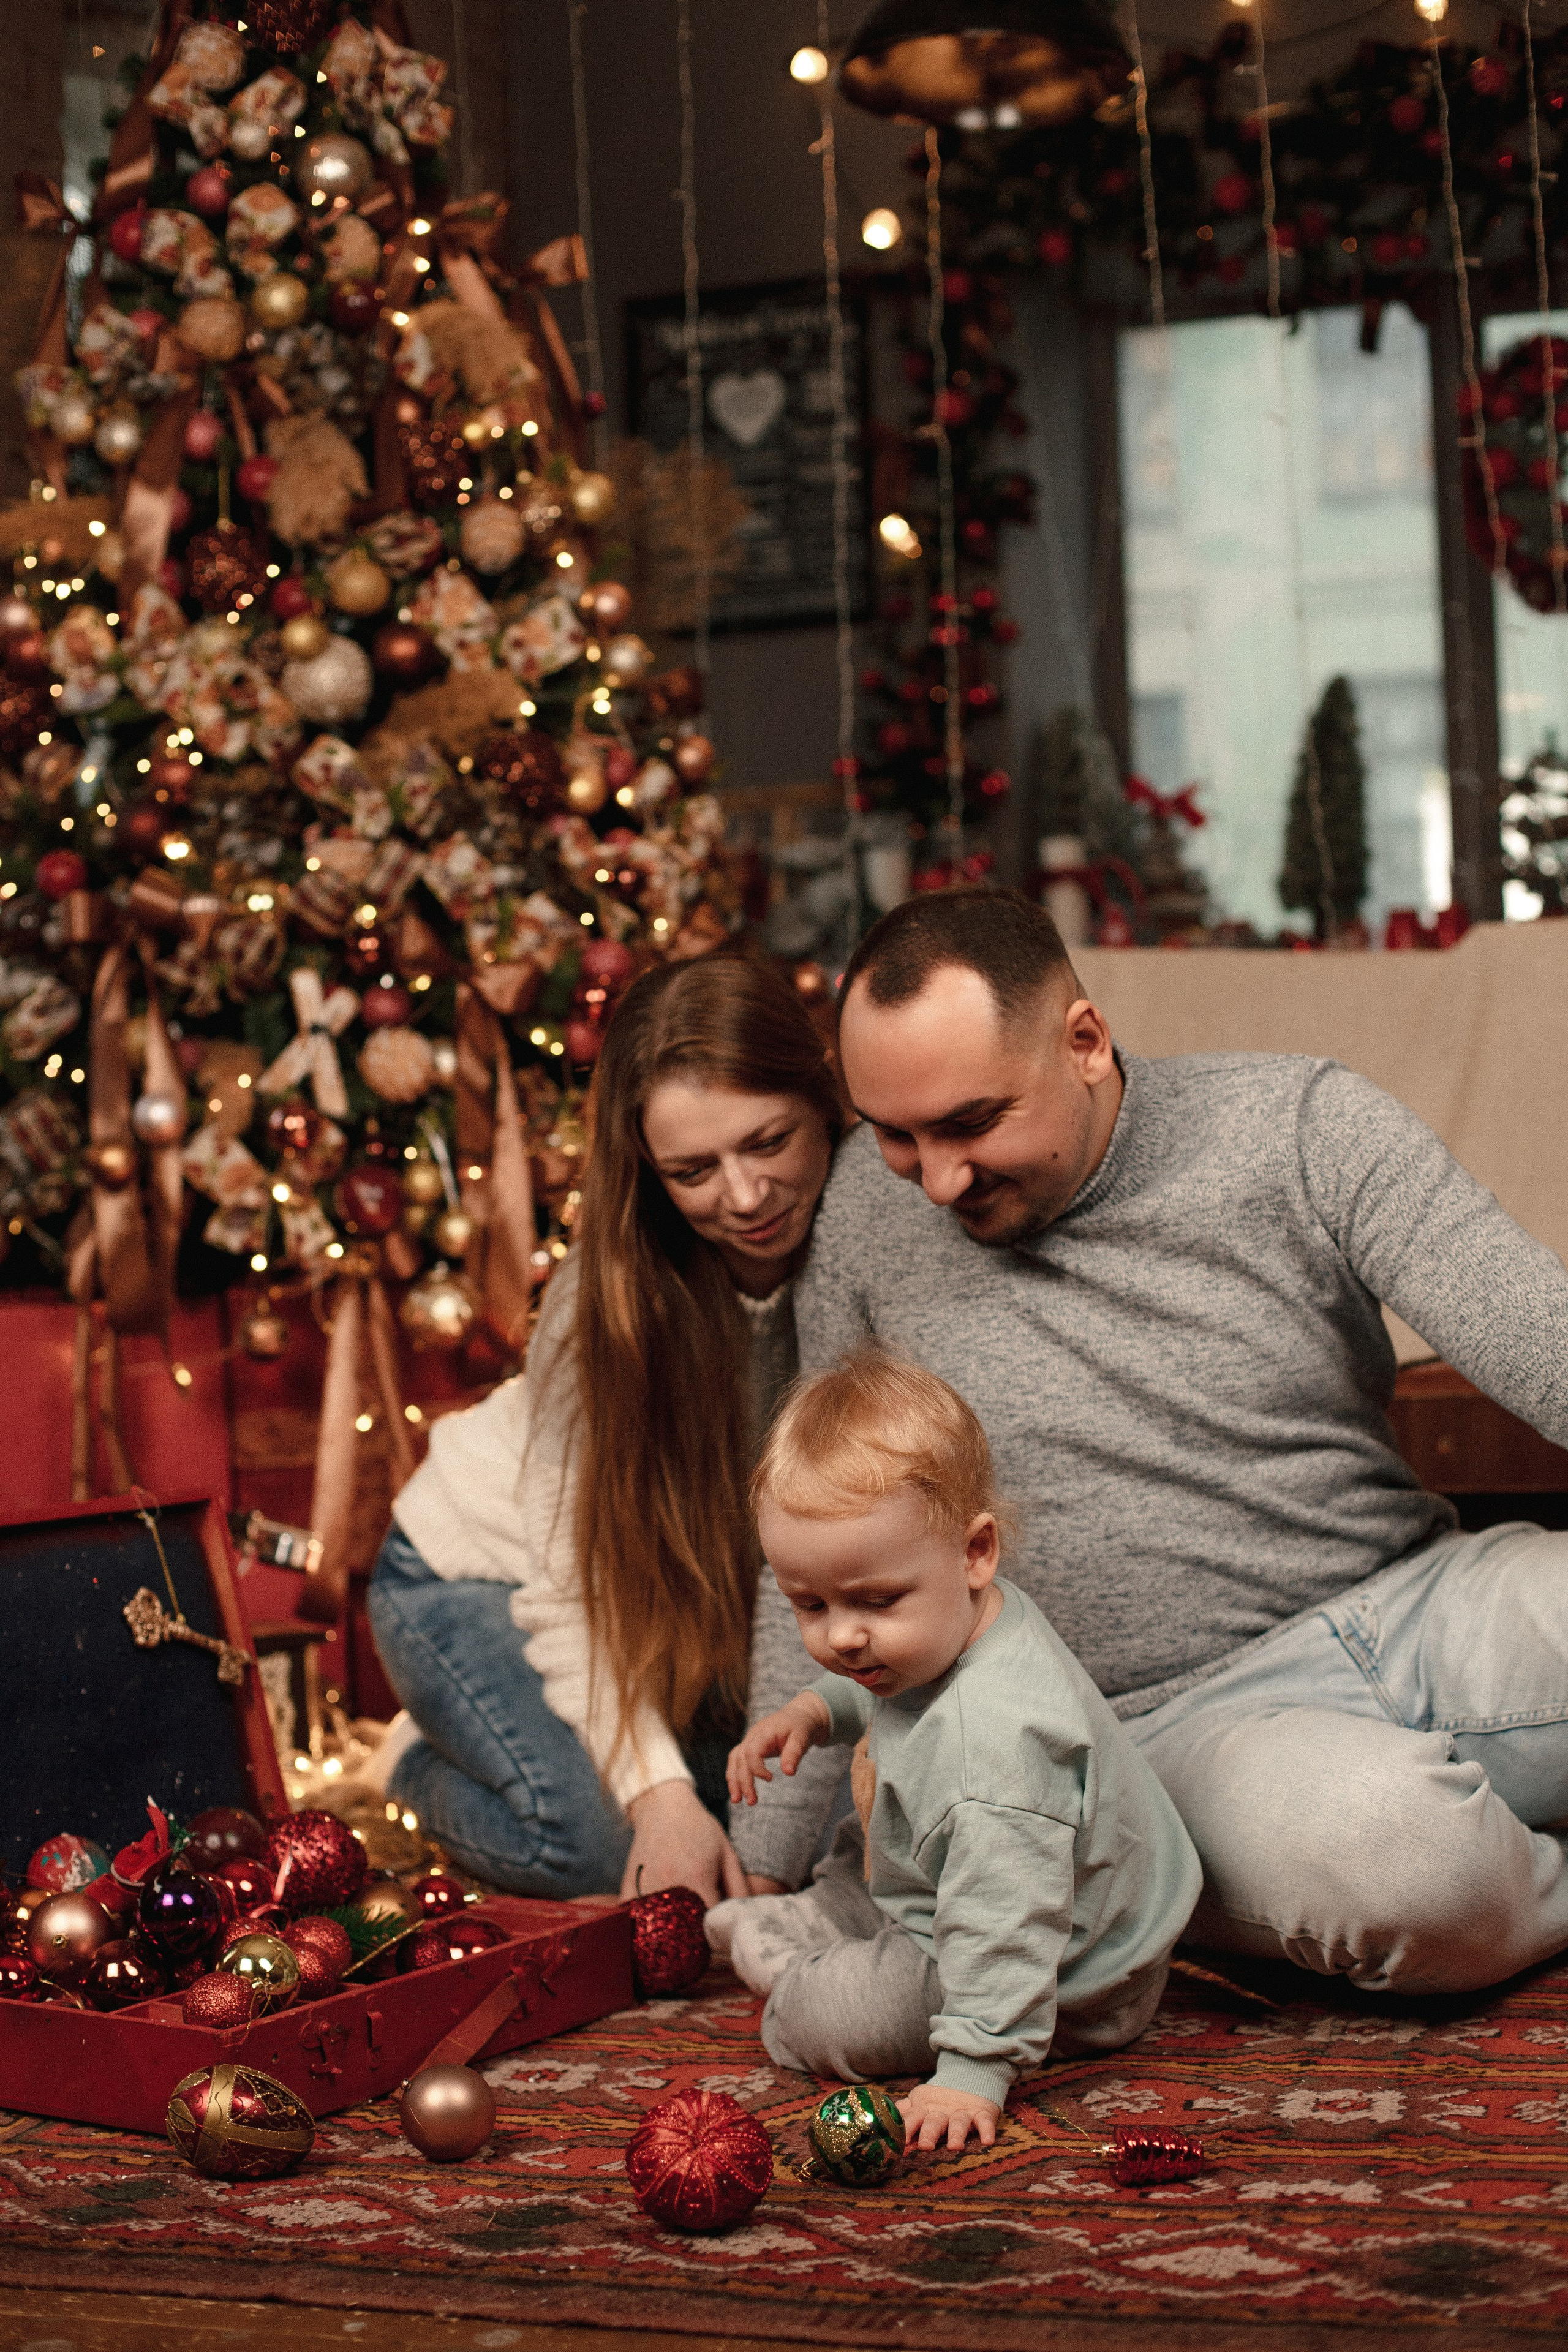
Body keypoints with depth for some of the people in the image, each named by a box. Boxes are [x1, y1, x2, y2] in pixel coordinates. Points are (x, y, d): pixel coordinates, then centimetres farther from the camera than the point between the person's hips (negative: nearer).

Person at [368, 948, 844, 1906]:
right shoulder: (611, 1299, -31)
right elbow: (577, 1589, -25)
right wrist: (659, 1788, -36)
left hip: (697, 1594, 4)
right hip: (480, 1568, -4)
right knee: (599, 1842, -21)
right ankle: (425, 1762, 10)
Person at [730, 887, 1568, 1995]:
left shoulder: (1301, 1125, -4)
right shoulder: (869, 1207, -1)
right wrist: (766, 1860, 4)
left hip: (1422, 1602, 1)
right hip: (1193, 1717, -1)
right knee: (1359, 1835, -35)